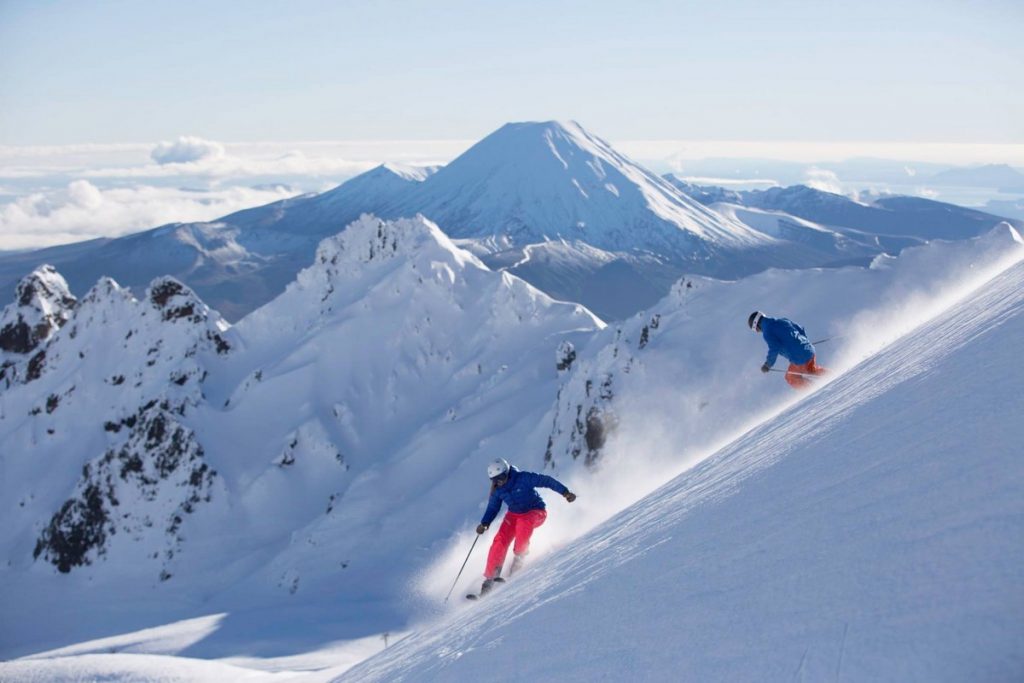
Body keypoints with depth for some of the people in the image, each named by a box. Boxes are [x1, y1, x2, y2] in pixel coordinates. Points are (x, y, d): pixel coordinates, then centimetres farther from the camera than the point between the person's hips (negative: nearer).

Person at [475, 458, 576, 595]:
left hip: (536, 512, -4)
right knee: (500, 540, -18)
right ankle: (490, 577, -13)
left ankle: (519, 556, -19)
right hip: (514, 515, 4)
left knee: (523, 522, -39)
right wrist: (484, 523, -9)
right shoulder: (497, 490, -6)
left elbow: (546, 481, -18)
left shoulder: (523, 478, -21)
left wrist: (565, 492, -23)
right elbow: (492, 508, 7)